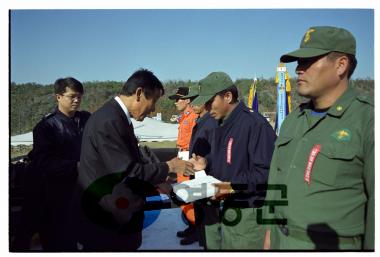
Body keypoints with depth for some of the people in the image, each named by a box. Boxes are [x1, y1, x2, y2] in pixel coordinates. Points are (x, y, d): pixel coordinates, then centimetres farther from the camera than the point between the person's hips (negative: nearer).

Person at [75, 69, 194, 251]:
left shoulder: (117, 117, 6)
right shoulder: (109, 121, -24)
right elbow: (127, 172, -24)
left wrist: (156, 183, 8)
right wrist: (168, 167, -13)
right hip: (104, 221, -9)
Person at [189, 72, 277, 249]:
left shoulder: (256, 124, -19)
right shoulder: (219, 126, 12)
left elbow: (267, 171, -23)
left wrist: (234, 185, -26)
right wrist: (206, 163, 4)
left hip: (246, 215, -8)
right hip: (219, 209, 9)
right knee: (215, 246, 19)